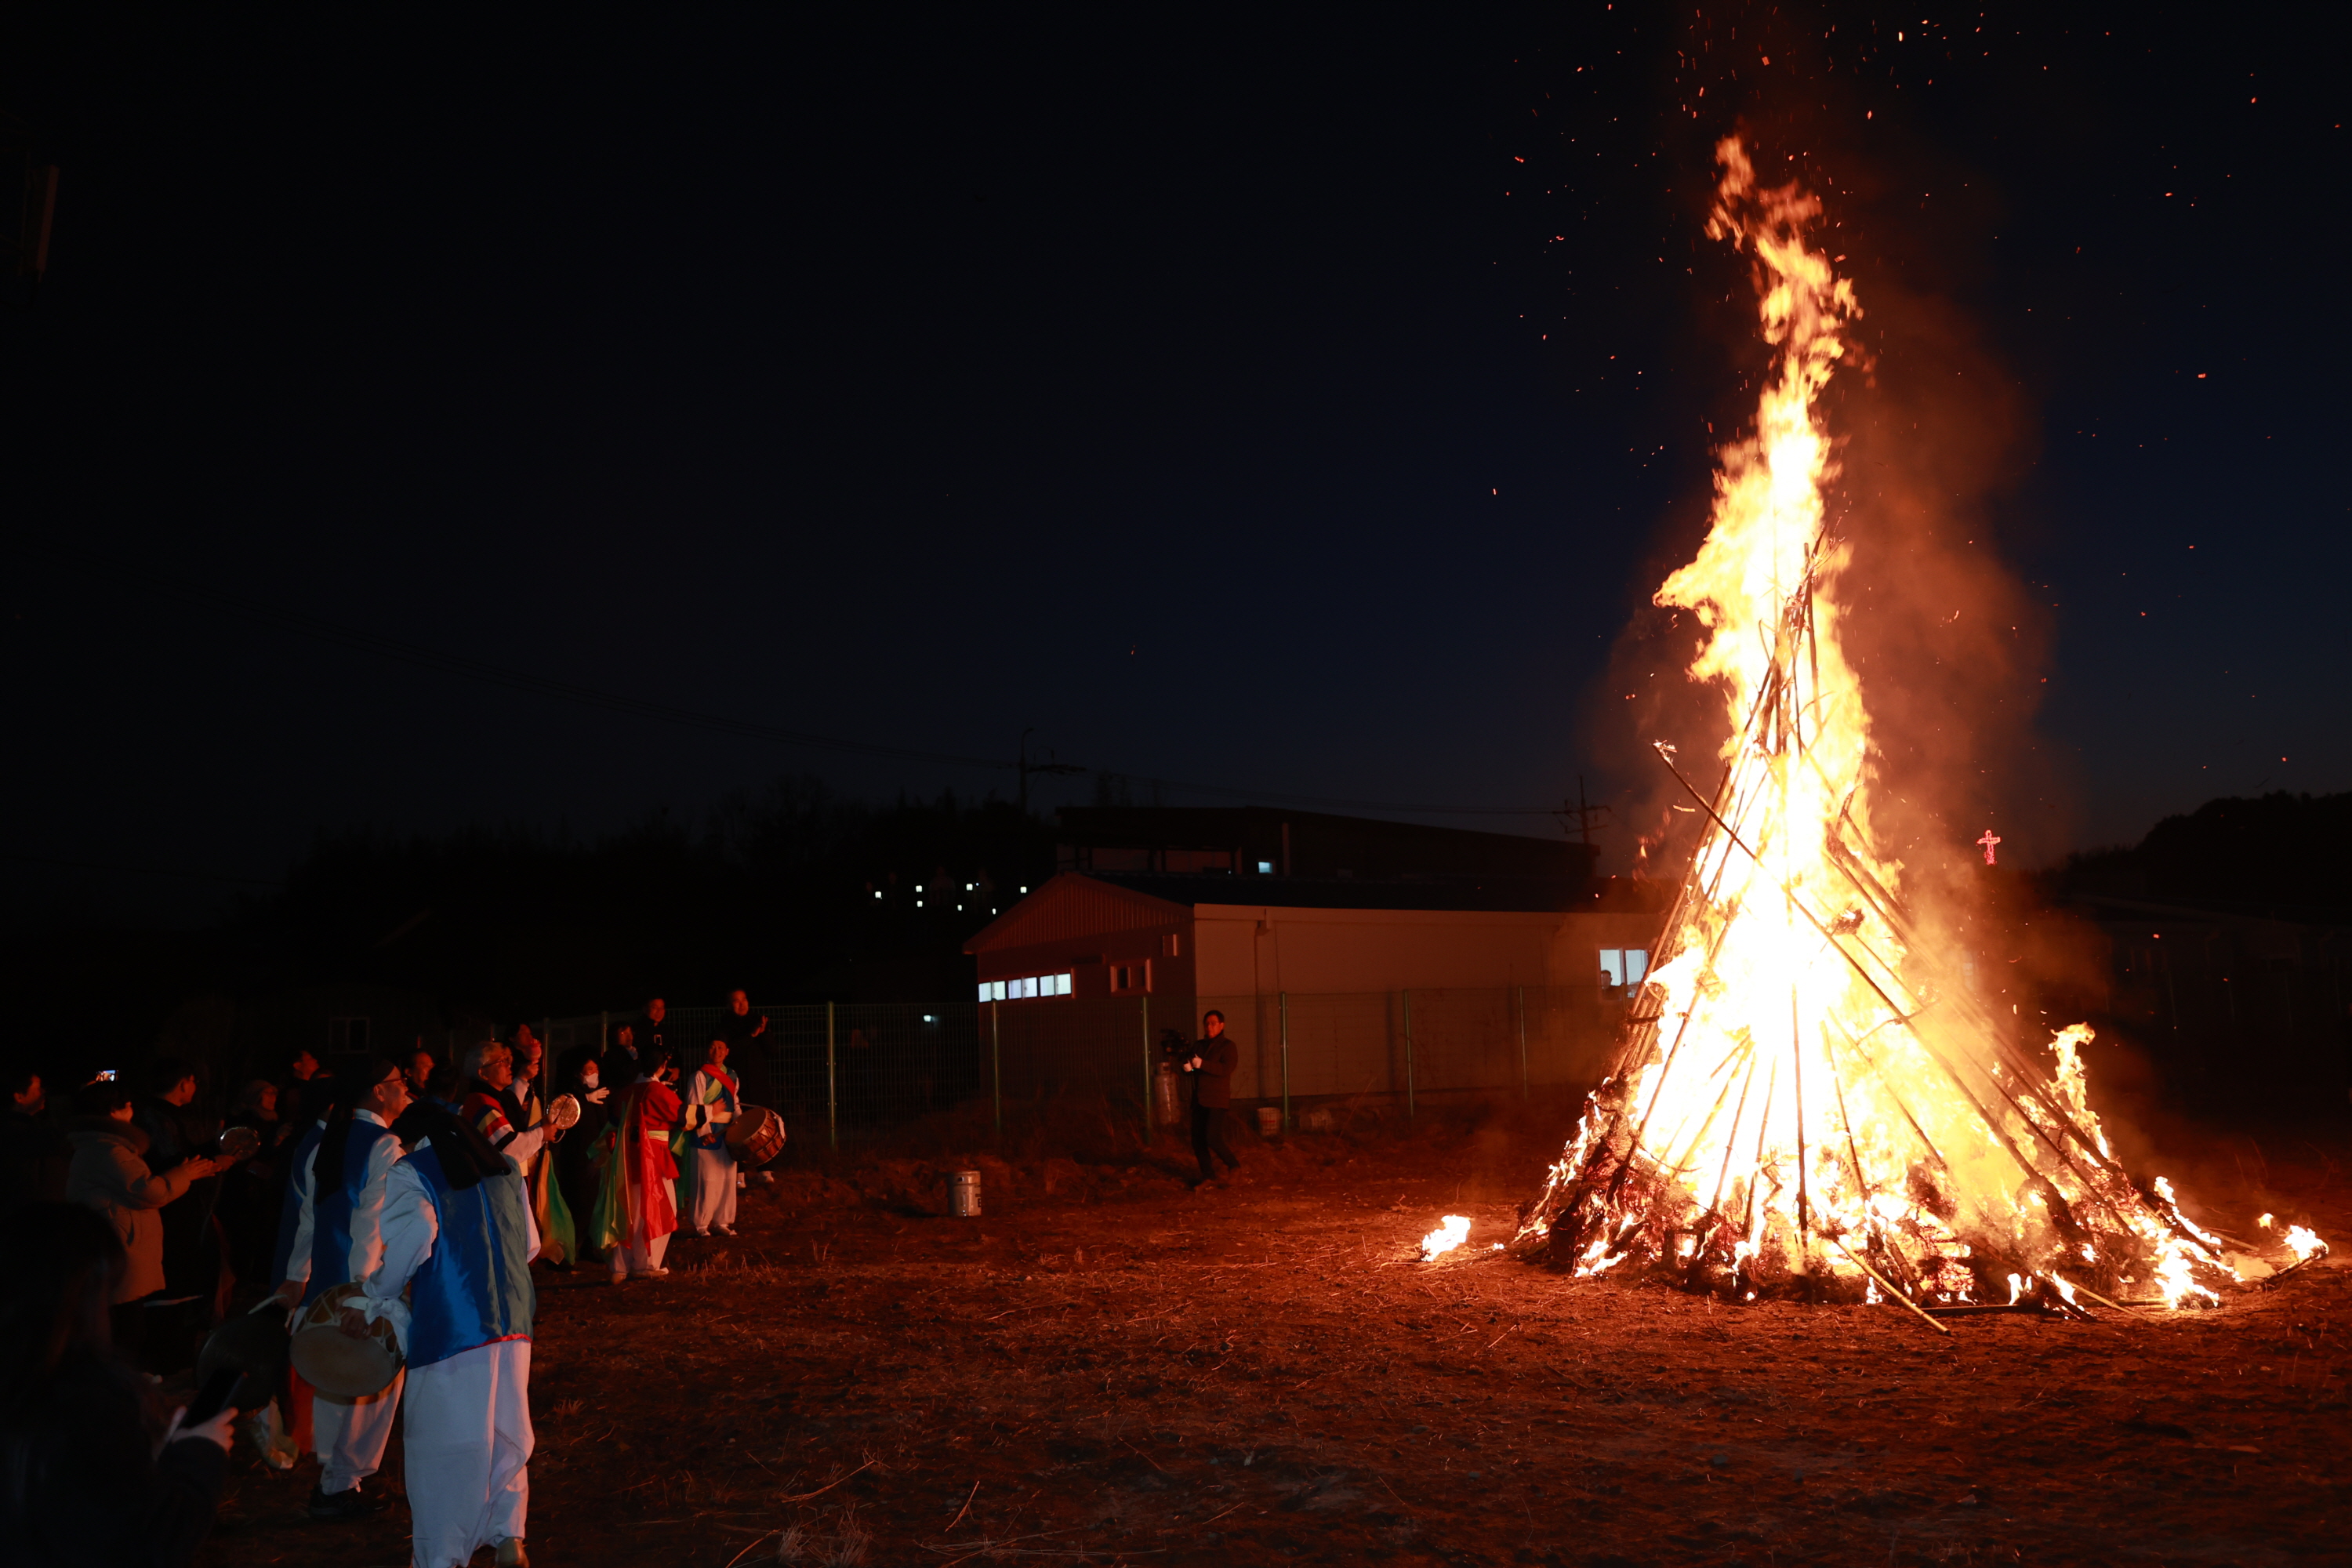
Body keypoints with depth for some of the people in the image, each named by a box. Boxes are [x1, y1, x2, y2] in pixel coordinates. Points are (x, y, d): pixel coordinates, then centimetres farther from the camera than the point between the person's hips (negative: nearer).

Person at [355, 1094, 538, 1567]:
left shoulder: (411, 1171, -1)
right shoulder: (505, 1166, 14)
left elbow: (416, 1230, -21)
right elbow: (530, 1245, 14)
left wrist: (375, 1302, -11)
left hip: (449, 1324, -5)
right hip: (511, 1319, 5)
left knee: (443, 1442, 8)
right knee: (505, 1431, 18)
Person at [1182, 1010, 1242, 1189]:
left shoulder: (1228, 1046, -3)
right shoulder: (1198, 1045, 17)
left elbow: (1226, 1069, -17)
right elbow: (1190, 1064, 19)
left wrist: (1202, 1064, -22)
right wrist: (1187, 1067, -5)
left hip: (1218, 1101, -7)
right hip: (1199, 1099, 7)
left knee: (1213, 1138, -16)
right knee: (1198, 1141, 3)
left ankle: (1235, 1167, 3)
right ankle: (1209, 1177, 11)